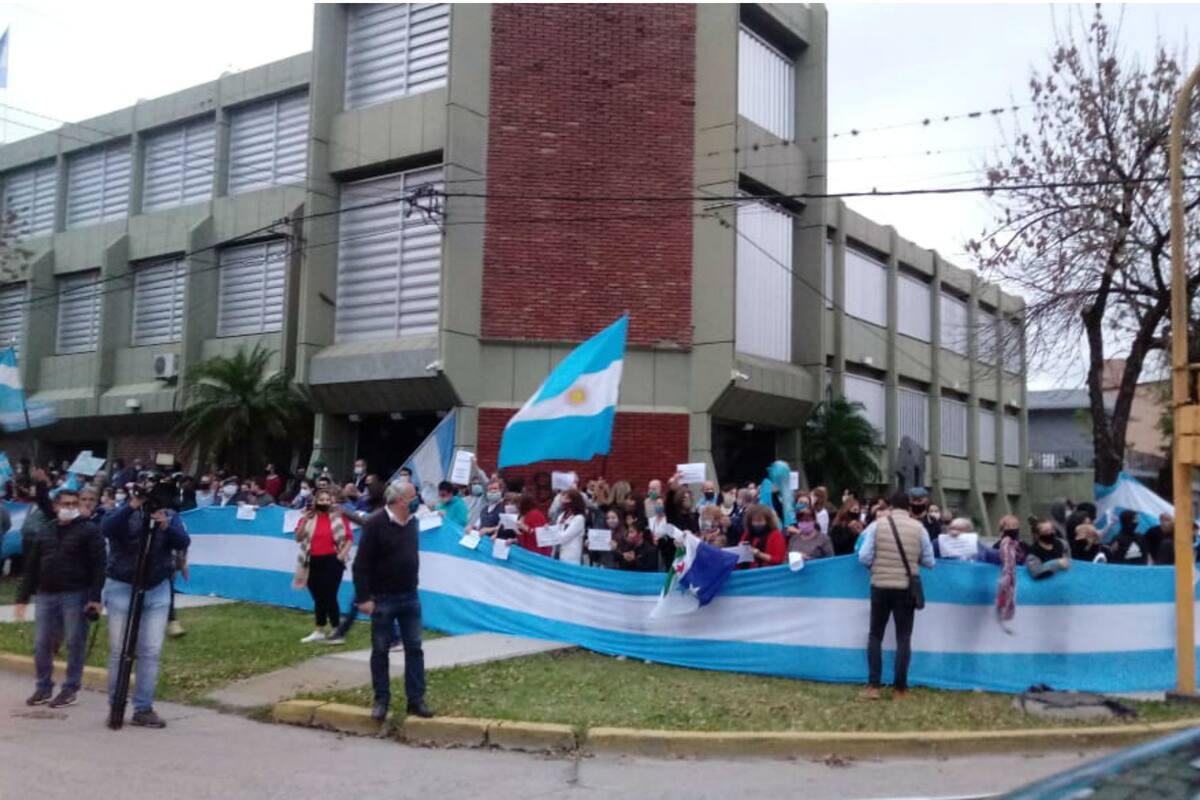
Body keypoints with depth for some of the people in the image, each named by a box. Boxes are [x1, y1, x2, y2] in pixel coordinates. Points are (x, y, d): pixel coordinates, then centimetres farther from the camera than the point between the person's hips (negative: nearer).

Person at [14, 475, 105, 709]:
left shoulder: (89, 530, -3)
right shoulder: (45, 531, 12)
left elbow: (98, 565, -8)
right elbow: (31, 565, 14)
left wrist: (95, 596, -15)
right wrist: (23, 597, 10)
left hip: (76, 595, -5)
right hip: (46, 595, 5)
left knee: (75, 644, 0)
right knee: (41, 644, 8)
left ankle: (70, 689, 10)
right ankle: (43, 687, 22)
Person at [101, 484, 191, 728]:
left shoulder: (170, 516, 4)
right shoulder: (124, 514, -4)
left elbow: (183, 543, -10)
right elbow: (105, 529, -24)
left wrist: (165, 526, -27)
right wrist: (131, 507, -35)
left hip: (157, 590, 2)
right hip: (122, 588, -2)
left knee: (151, 651, 1)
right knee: (119, 651, 3)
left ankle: (144, 708, 8)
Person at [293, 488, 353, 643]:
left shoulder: (339, 516, 0)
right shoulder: (308, 517, 7)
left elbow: (349, 537, 0)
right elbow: (298, 538, -3)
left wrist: (342, 554, -11)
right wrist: (305, 520, -13)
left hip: (332, 560, -4)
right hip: (314, 562, 4)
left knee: (330, 595, -7)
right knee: (318, 597, 12)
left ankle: (336, 631, 3)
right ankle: (320, 630, 23)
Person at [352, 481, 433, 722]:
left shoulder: (412, 521, 4)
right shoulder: (375, 524, -16)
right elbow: (361, 564, -17)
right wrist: (364, 597, -19)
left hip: (410, 597, 6)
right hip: (382, 598, -6)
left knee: (414, 648, 6)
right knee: (380, 651, 6)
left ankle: (416, 700, 12)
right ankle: (381, 700, 17)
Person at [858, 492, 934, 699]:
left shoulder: (878, 525, -5)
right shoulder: (918, 528, -3)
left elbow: (864, 557, -9)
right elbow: (929, 561, 1)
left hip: (880, 586, 0)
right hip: (906, 588, 0)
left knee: (875, 635, 10)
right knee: (903, 638, 9)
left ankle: (873, 686, 6)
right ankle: (900, 688, 9)